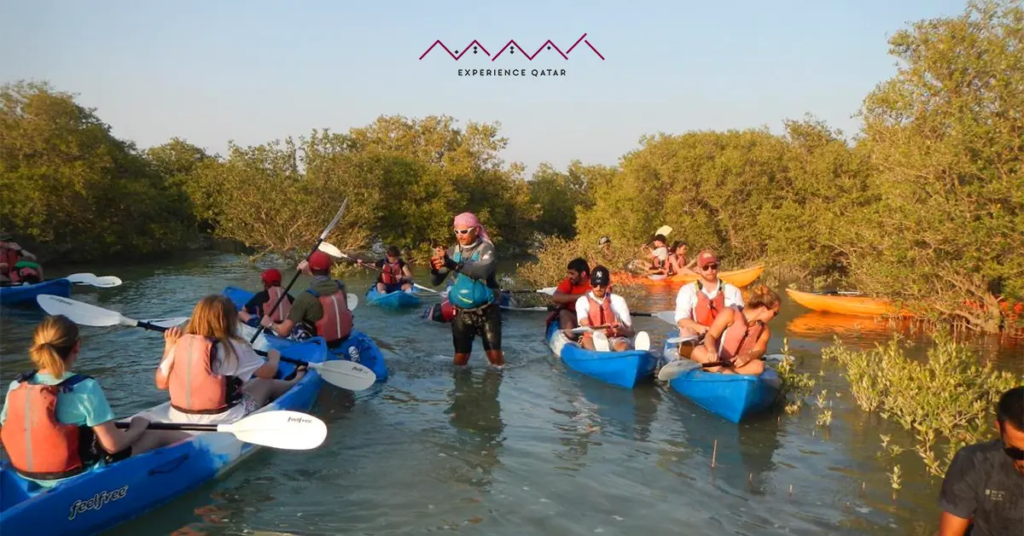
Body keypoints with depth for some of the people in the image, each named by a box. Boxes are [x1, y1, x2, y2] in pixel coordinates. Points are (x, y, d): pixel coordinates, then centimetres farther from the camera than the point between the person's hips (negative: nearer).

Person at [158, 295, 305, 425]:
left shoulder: (179, 344, -4)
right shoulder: (234, 347, -15)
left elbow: (162, 383, 3)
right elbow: (268, 372, -2)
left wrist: (169, 347, 10)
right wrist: (274, 357, 21)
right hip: (222, 419, -5)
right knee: (267, 384, 18)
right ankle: (295, 383, 48)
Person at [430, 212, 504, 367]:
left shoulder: (486, 249, -11)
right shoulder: (453, 251, 1)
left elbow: (483, 271, -33)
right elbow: (436, 282, -2)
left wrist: (453, 264, -46)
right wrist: (435, 269, -27)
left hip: (486, 312, -3)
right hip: (461, 313, 3)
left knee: (495, 358, 0)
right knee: (460, 359, 6)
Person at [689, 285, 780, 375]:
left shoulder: (764, 330, 6)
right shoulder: (730, 314, -6)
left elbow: (759, 350, -9)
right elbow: (710, 336, -13)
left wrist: (746, 357, -33)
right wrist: (712, 350, -37)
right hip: (716, 361, -2)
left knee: (759, 366, -30)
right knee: (698, 351, -34)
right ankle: (733, 375, -46)